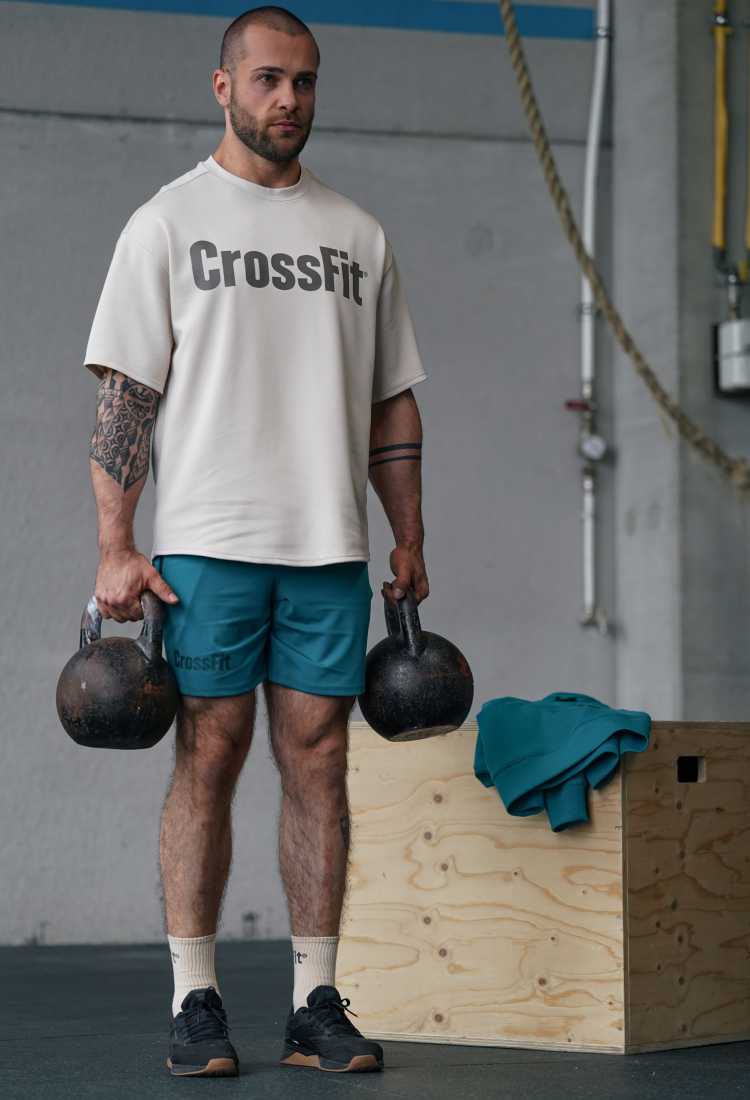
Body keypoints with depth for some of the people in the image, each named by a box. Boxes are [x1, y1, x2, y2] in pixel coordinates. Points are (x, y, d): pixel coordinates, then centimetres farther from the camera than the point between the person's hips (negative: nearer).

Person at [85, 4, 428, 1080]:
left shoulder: (359, 235, 14)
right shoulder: (169, 222, 2)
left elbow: (393, 400, 17)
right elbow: (123, 394, -3)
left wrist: (410, 540, 10)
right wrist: (116, 547, -11)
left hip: (330, 548, 3)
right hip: (209, 544, -3)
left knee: (318, 761, 3)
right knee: (209, 759, -2)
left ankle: (315, 1004, 8)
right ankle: (195, 1003, 5)